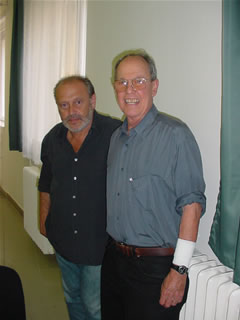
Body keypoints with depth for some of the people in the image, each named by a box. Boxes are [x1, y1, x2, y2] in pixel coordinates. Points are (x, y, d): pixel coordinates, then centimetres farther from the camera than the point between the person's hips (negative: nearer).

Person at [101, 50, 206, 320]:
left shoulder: (175, 134, -15)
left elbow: (192, 204, -17)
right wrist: (113, 248, 11)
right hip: (113, 257, 7)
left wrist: (180, 270, -18)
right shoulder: (116, 136, 7)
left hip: (155, 267, -7)